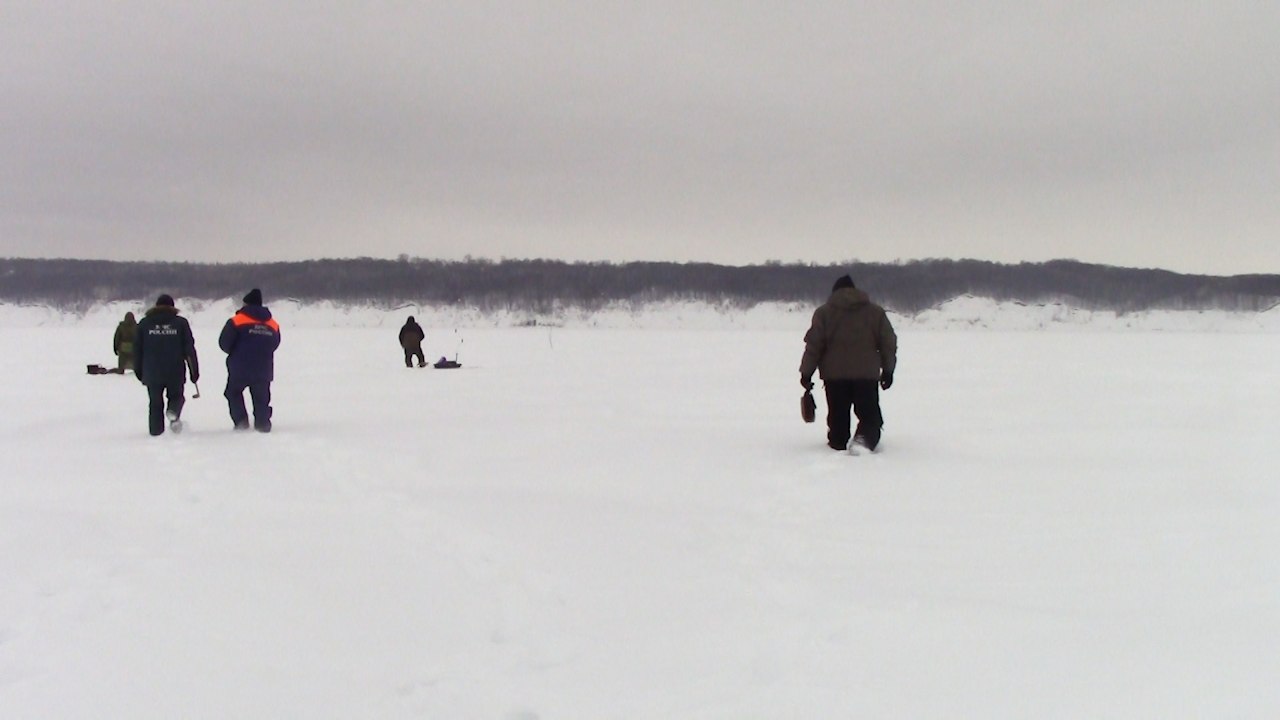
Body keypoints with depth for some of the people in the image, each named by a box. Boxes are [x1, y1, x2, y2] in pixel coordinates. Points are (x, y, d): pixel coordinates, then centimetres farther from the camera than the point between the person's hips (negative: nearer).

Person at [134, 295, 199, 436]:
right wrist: (194, 371, 4)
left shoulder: (144, 323, 7)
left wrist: (138, 371, 17)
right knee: (176, 396, 16)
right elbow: (189, 349, 0)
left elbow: (137, 349, 9)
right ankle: (174, 412, -16)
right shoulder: (181, 323, 3)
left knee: (155, 403, 11)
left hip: (152, 373, 1)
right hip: (176, 372, -1)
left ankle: (156, 431, 5)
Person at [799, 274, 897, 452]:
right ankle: (865, 438, -21)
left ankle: (838, 443, 19)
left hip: (834, 375, 0)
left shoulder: (824, 312, 2)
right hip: (867, 374, 0)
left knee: (838, 414, 13)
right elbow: (889, 342, 8)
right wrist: (888, 370, 17)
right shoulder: (875, 311, 7)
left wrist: (806, 372, 2)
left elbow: (813, 344, -3)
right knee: (870, 414, 3)